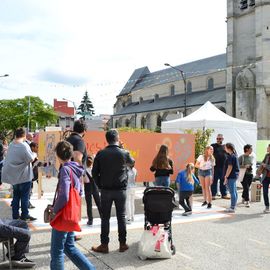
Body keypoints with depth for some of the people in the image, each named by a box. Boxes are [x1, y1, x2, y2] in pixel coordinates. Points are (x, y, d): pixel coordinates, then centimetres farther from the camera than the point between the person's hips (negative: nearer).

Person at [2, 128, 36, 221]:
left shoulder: (11, 145, 3)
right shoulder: (24, 145, -18)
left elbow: (13, 158, 12)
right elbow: (31, 159, -20)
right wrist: (34, 155, 0)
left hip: (14, 175, 7)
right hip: (24, 175, -7)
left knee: (16, 196, 15)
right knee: (25, 196, 3)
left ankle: (15, 215, 21)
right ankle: (25, 216, 9)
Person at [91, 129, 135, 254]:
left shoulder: (101, 154, -3)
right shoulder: (124, 153, -6)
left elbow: (94, 172, -1)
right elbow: (132, 161, 16)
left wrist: (100, 185, 10)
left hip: (105, 190, 0)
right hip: (120, 190, 0)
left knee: (105, 218, 6)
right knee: (121, 217, 9)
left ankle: (104, 245, 9)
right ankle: (122, 244, 15)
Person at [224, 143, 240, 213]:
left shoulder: (231, 156, -17)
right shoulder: (234, 155, 14)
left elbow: (230, 167, -21)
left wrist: (226, 177, -17)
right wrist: (227, 176, 21)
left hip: (231, 176, -10)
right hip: (235, 175, 10)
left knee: (232, 192, -5)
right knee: (234, 192, 15)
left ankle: (232, 208, -1)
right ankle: (233, 206, 24)